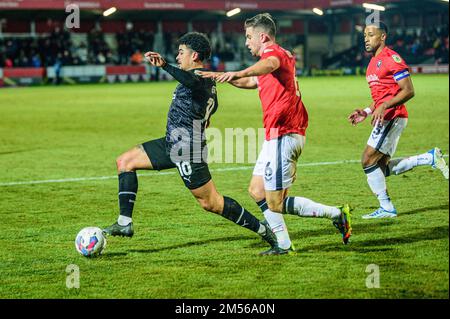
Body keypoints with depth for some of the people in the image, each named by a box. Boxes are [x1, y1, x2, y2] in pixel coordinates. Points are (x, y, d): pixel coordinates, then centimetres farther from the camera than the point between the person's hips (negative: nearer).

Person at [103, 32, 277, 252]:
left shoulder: (200, 76, -17)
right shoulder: (206, 80, 14)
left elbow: (191, 81, -43)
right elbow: (212, 106, 28)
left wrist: (164, 66, -51)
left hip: (187, 150, -11)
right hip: (173, 144, 11)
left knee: (211, 203, -4)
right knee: (125, 162, 7)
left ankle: (263, 229, 9)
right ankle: (124, 223, 3)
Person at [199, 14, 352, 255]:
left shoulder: (273, 52, -10)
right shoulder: (282, 56, 22)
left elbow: (270, 65, -38)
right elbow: (251, 82, 41)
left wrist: (238, 73, -55)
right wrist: (219, 76, 38)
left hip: (283, 134, -10)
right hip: (282, 134, 10)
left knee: (276, 204, -8)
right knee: (256, 190, 13)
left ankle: (337, 214, -5)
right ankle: (283, 244, 13)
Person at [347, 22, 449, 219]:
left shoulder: (391, 58, -12)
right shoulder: (374, 62, 19)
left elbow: (408, 91, -17)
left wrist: (384, 106, -25)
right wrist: (366, 112, 14)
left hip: (392, 118, -10)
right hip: (386, 119, 10)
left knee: (368, 161, -10)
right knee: (382, 168, 9)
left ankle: (386, 208, -1)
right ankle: (431, 158, 13)